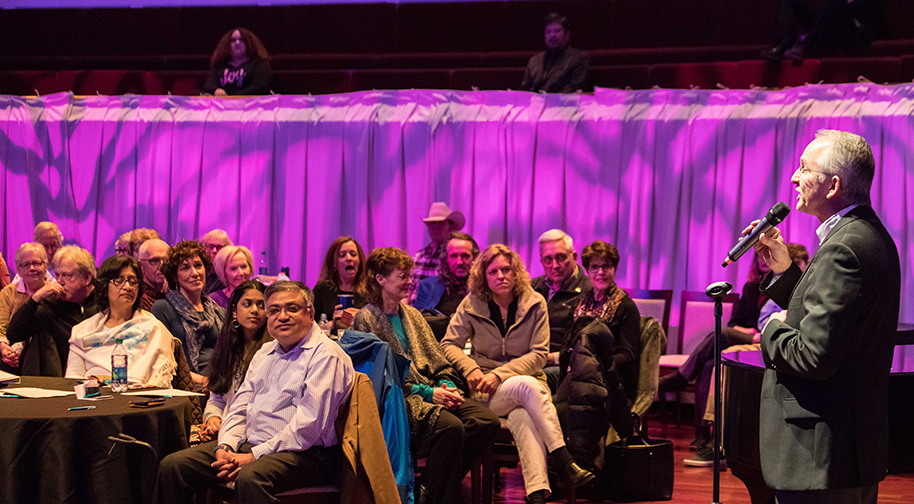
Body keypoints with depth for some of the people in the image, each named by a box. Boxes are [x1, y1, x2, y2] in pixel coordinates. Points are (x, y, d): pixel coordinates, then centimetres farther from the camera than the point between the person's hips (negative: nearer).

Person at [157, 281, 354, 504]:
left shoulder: (326, 355, -8)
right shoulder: (265, 353, 21)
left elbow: (309, 425, -17)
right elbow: (240, 407, 18)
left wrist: (255, 456, -18)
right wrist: (225, 447, -3)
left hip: (302, 454, -8)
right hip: (247, 444, 8)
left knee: (249, 479, -40)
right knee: (171, 466, -6)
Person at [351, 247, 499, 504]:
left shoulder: (412, 315, 22)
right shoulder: (365, 319, -3)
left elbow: (436, 359, 19)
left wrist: (446, 385, -4)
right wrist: (427, 393, -16)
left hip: (431, 389, 8)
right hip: (400, 400, -8)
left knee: (488, 422, -16)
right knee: (451, 426, -34)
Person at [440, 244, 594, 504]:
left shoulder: (535, 303, 3)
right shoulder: (472, 304, 4)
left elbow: (539, 354, -3)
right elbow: (449, 344, 6)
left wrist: (500, 374, -14)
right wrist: (471, 369, -15)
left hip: (526, 380, 1)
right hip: (486, 392, -1)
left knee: (522, 417, -36)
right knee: (527, 386, -35)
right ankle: (565, 462, -40)